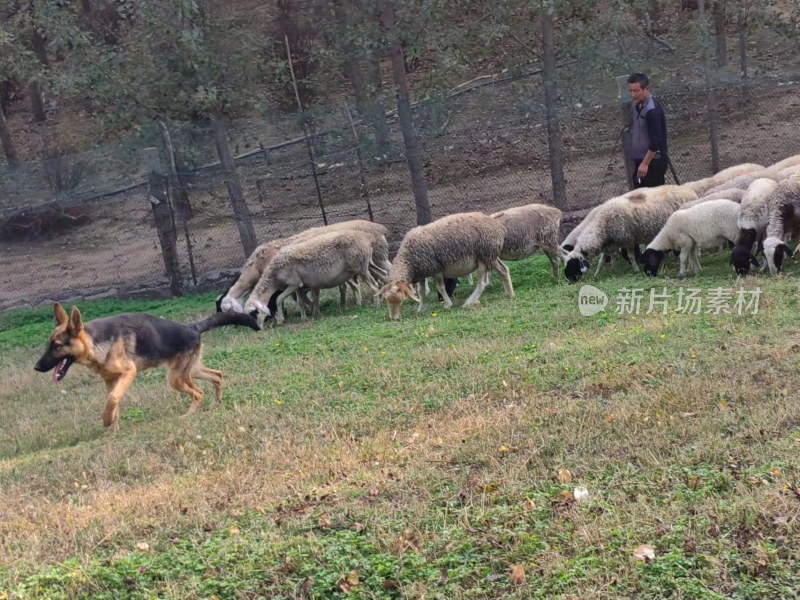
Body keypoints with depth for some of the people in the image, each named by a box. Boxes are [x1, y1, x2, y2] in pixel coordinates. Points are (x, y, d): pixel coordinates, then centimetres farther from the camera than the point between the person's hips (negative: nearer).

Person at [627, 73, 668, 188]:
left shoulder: (652, 109, -21)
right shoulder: (636, 105, 7)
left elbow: (656, 140, -23)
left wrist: (645, 163, -22)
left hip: (653, 161, -9)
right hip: (640, 159, 9)